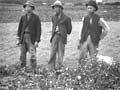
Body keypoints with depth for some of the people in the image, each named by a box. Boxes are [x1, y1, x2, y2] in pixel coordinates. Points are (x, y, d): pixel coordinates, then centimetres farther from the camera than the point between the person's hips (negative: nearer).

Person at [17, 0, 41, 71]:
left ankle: (34, 70, -6)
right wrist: (19, 39, 10)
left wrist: (37, 41, -11)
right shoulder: (23, 17, 12)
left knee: (32, 55, -12)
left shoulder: (36, 18, -1)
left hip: (31, 39, -4)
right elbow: (20, 29, 16)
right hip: (23, 38, 5)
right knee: (22, 55, 6)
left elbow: (39, 30, -4)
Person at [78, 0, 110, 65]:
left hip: (93, 43, -2)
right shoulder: (84, 18, 5)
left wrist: (100, 38, 2)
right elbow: (81, 30, 10)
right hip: (84, 41, 2)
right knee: (82, 58, -4)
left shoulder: (99, 19, -5)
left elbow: (107, 29, 2)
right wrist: (79, 42, 7)